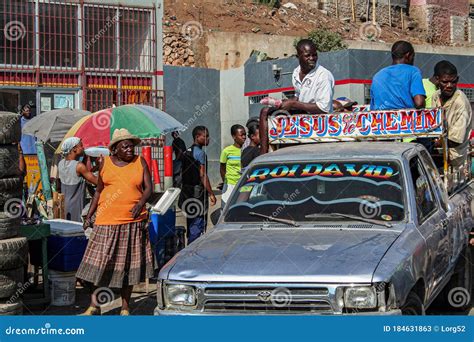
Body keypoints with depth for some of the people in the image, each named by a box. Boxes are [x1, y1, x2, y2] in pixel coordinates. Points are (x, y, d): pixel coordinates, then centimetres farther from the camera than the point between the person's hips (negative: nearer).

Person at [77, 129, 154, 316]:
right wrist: (89, 215, 10)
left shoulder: (140, 162, 5)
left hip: (133, 221, 0)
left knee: (128, 264, 5)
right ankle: (94, 305, 10)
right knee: (100, 262, -1)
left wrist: (140, 203, -18)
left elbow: (148, 188, 1)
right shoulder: (106, 163, 7)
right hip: (107, 221, 0)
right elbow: (99, 191, 14)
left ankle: (125, 307, 16)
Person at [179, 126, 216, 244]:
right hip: (198, 193, -9)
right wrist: (211, 193, -15)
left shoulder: (186, 152, 14)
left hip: (187, 192, 9)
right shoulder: (200, 153, -13)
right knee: (198, 225, -6)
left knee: (191, 225, 15)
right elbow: (203, 175, -17)